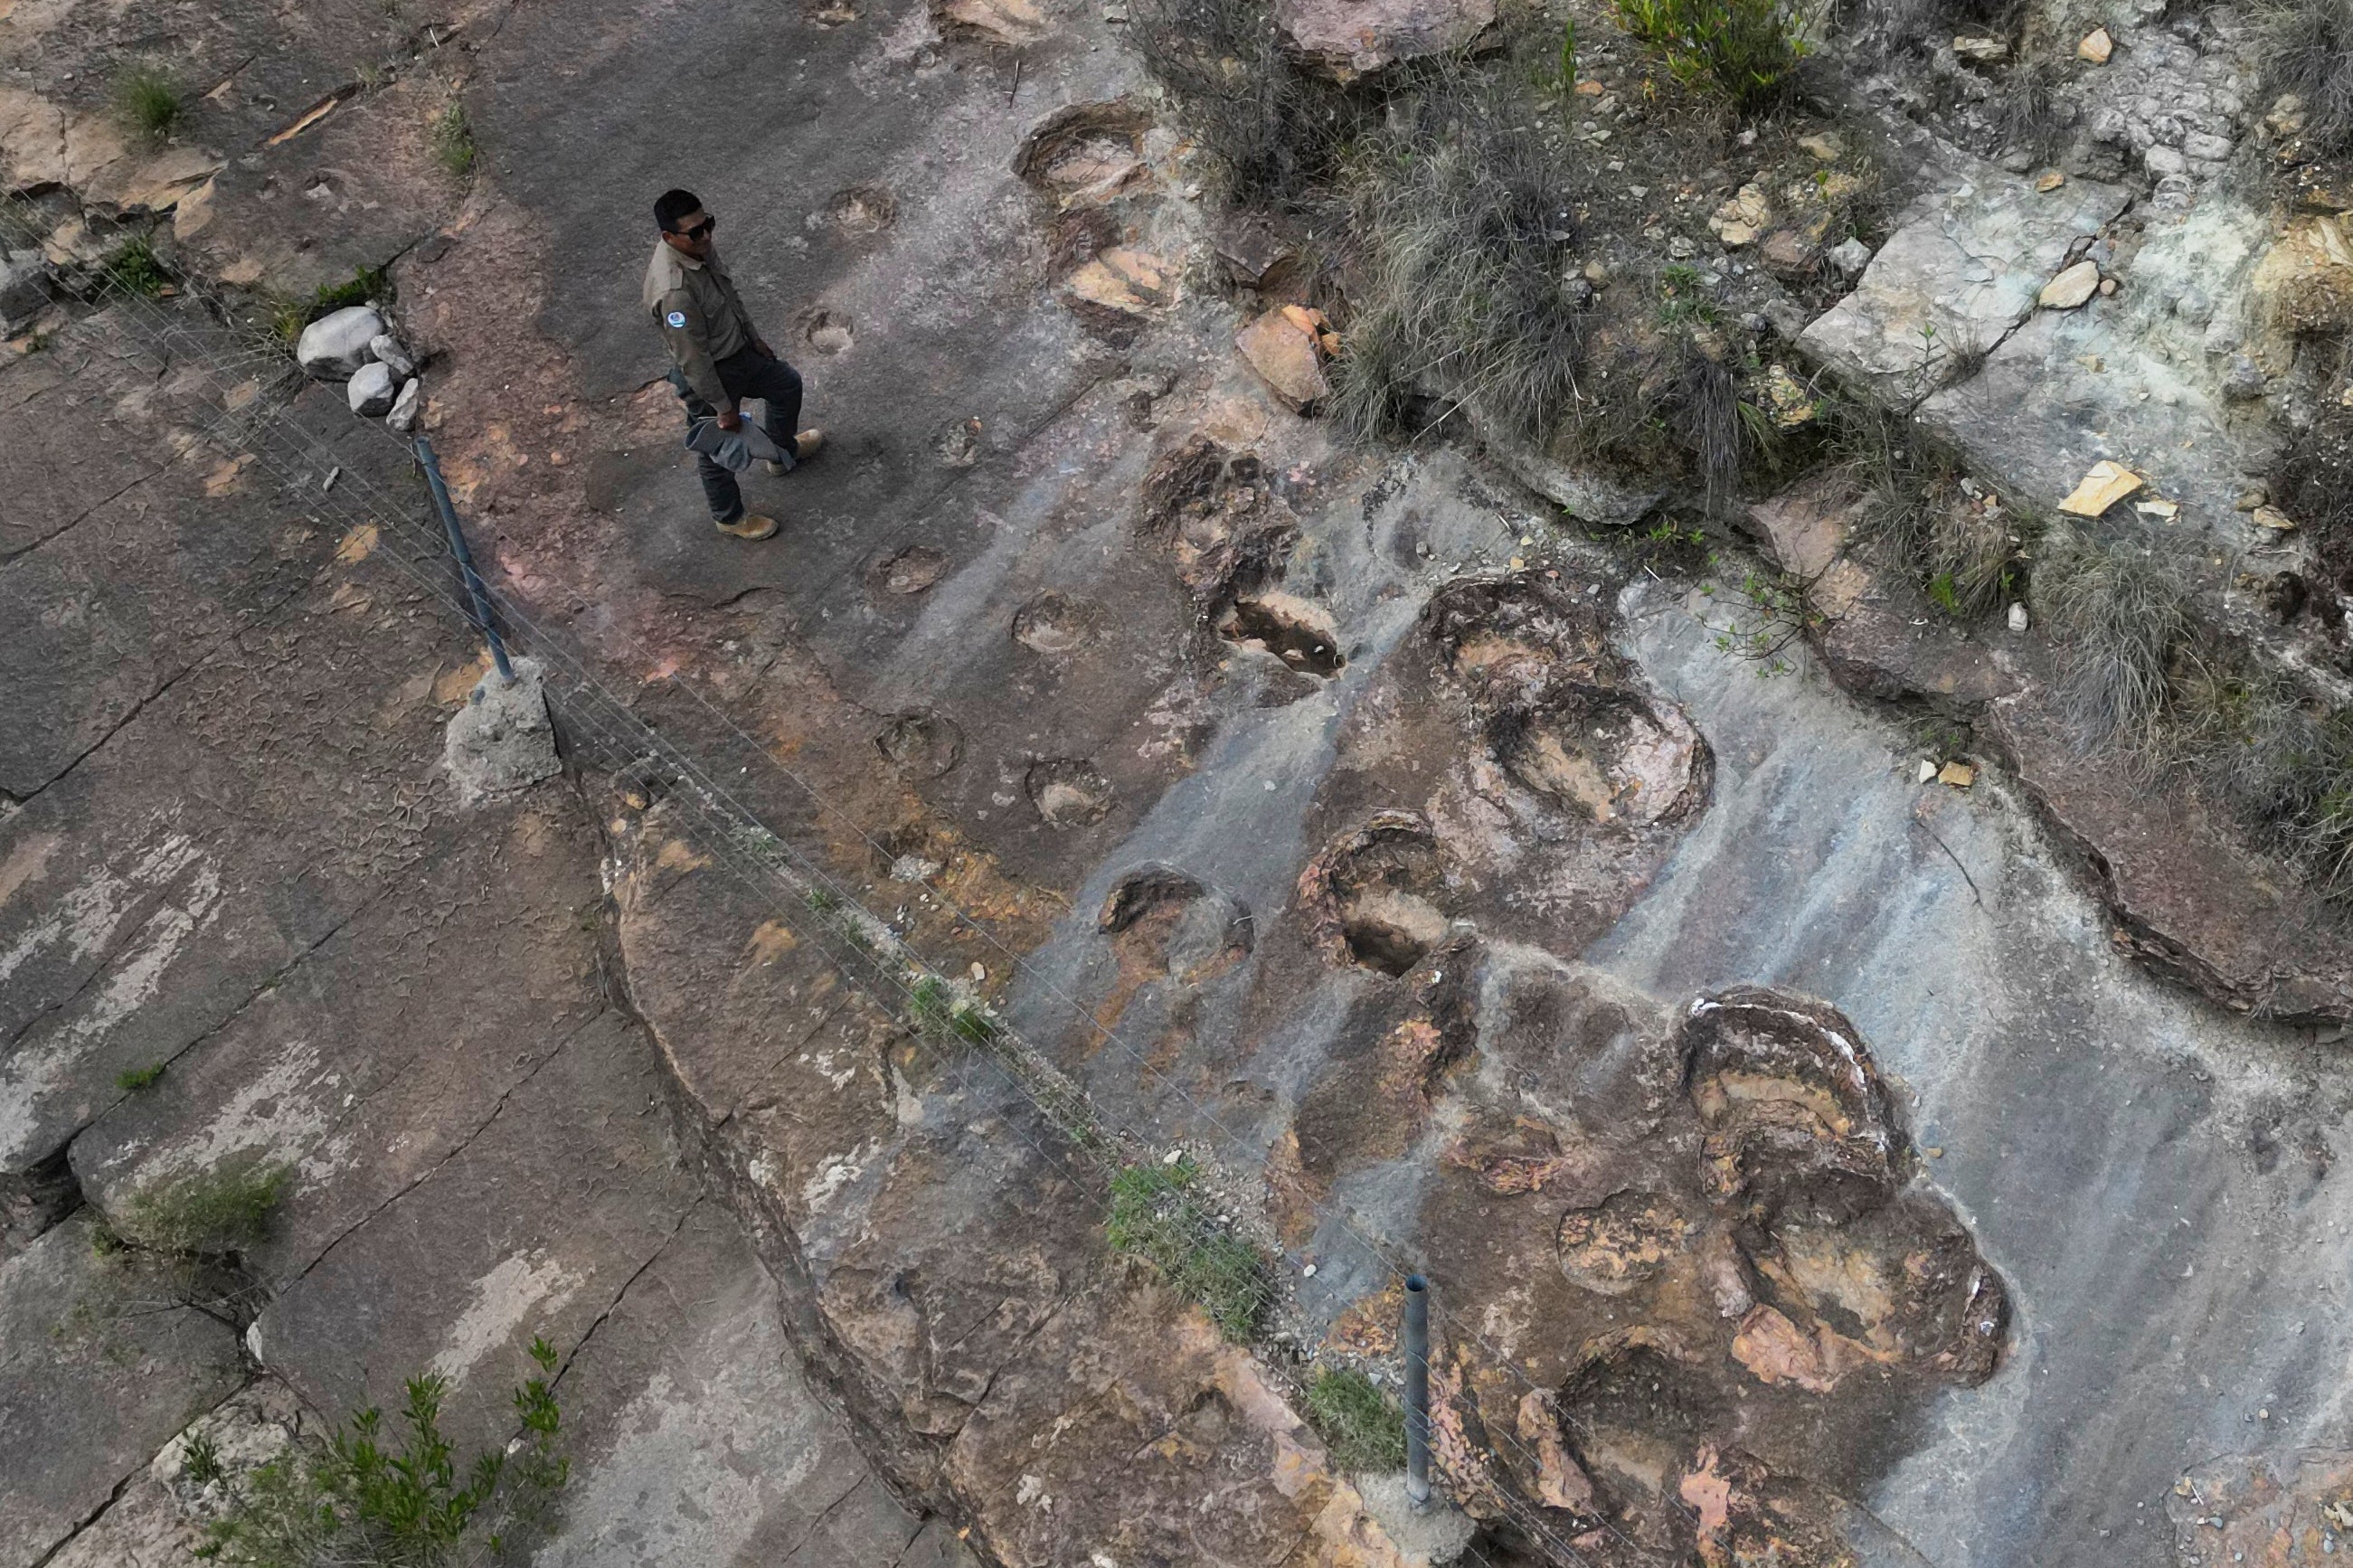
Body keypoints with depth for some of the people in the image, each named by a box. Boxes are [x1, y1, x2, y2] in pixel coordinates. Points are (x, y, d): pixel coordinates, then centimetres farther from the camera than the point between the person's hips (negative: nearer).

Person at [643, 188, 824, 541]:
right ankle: (729, 517, 42)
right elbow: (693, 360, -30)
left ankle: (782, 452, 55)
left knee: (787, 384, 27)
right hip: (708, 376, -9)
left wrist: (754, 337, 15)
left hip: (738, 350, 9)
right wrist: (725, 408, -21)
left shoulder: (702, 247, -12)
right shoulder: (673, 291, -39)